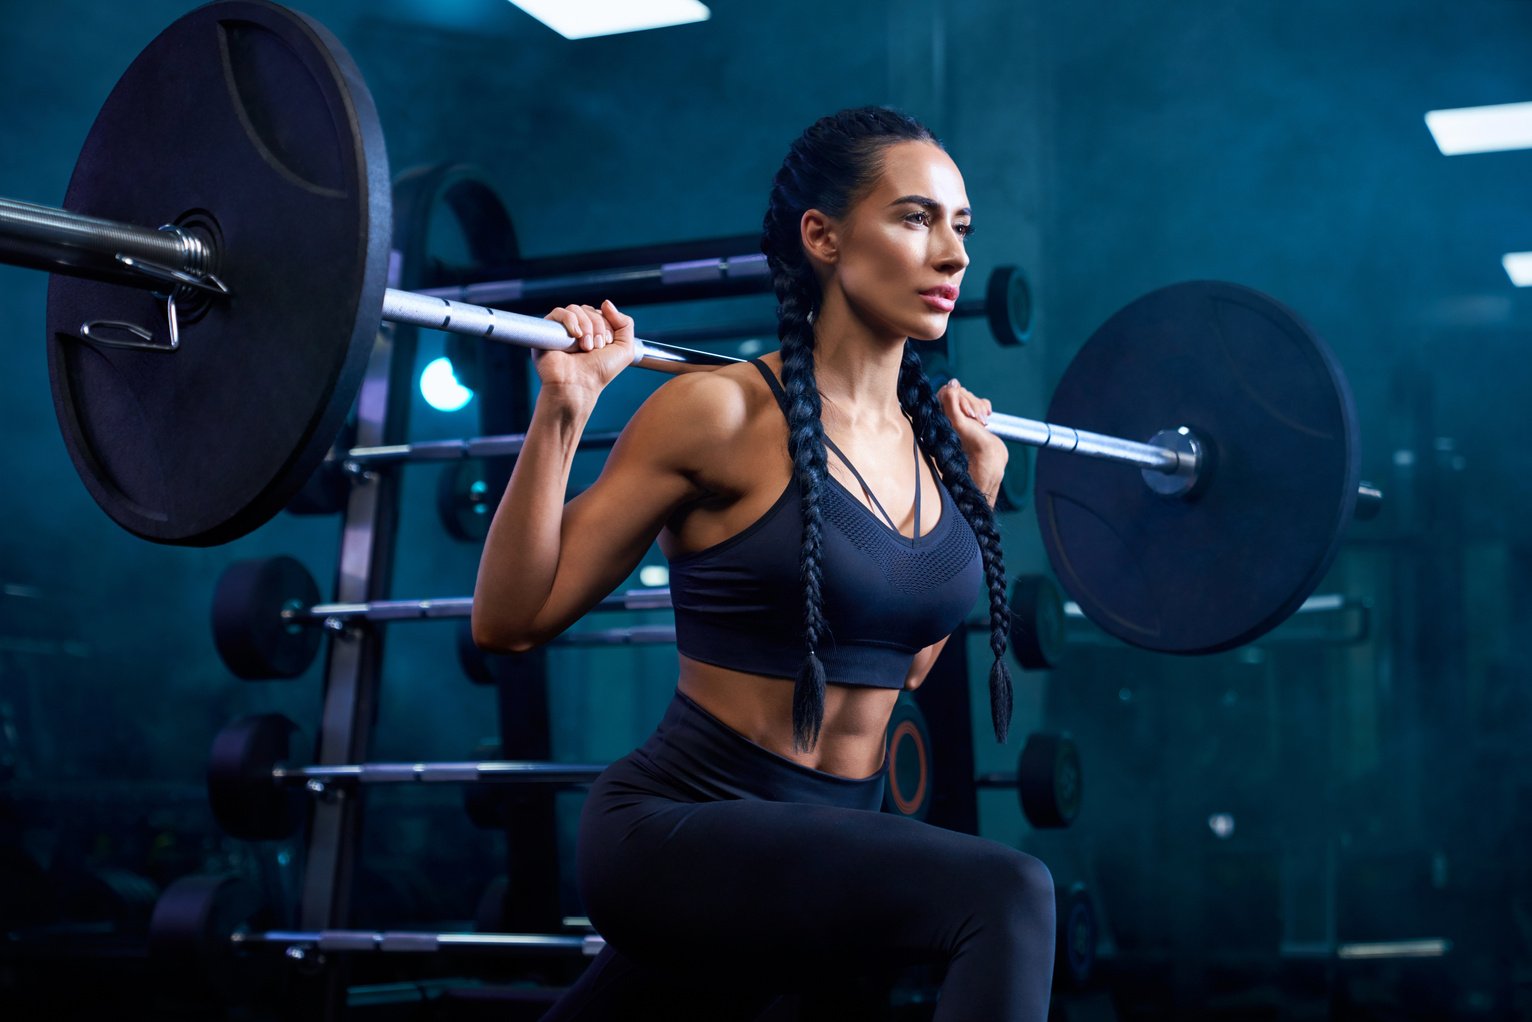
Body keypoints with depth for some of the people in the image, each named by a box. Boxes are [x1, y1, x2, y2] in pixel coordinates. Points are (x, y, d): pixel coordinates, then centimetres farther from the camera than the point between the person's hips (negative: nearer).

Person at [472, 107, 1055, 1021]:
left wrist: (975, 491, 15)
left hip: (834, 842, 8)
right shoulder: (723, 413, -12)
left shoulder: (941, 446, 6)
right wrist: (563, 411, -18)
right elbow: (511, 620, -9)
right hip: (680, 828, -7)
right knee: (1007, 897, -29)